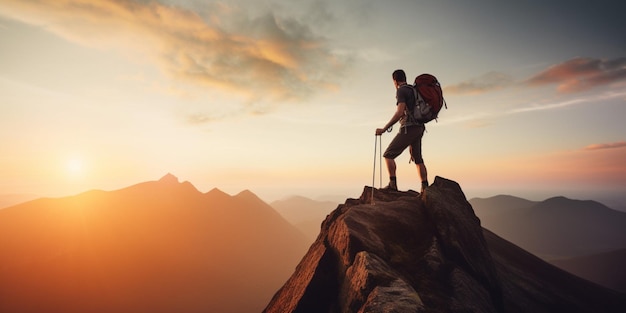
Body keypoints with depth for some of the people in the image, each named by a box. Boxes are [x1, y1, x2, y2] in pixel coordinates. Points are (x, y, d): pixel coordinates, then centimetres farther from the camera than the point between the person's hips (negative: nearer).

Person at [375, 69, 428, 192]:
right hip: (419, 128, 9)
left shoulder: (401, 91, -8)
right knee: (417, 159, 15)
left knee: (388, 155, -5)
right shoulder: (414, 89, 20)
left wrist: (384, 129, -20)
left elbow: (399, 113, -20)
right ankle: (425, 187, 13)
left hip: (408, 128, -9)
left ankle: (392, 184, -12)